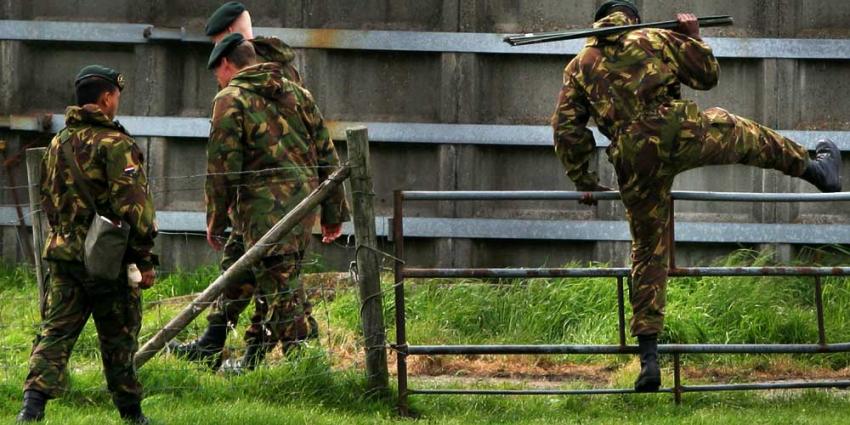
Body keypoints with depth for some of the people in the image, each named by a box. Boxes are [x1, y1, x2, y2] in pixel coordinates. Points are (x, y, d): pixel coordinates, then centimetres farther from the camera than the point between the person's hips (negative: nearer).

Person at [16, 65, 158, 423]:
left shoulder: (57, 144, 10)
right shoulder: (115, 144, -13)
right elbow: (133, 207, -17)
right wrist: (145, 260, -11)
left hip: (63, 255, 5)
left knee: (55, 333, 2)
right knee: (118, 339, 7)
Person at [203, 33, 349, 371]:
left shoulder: (231, 99, -3)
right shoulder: (296, 93, 16)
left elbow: (222, 166, -8)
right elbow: (327, 155, 15)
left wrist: (215, 221, 1)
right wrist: (333, 214, 20)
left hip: (265, 207, -7)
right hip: (305, 201, 7)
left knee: (281, 288, -6)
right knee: (276, 283, 17)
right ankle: (253, 359, 25)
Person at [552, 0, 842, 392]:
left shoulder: (580, 66, 17)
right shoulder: (655, 38, 14)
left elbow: (566, 128, 8)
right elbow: (708, 76, 21)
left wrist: (583, 181, 14)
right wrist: (694, 38, 36)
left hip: (634, 159, 2)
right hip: (680, 132, -2)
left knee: (648, 253, 10)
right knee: (747, 135, 30)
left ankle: (648, 356, 4)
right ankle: (819, 170, 50)